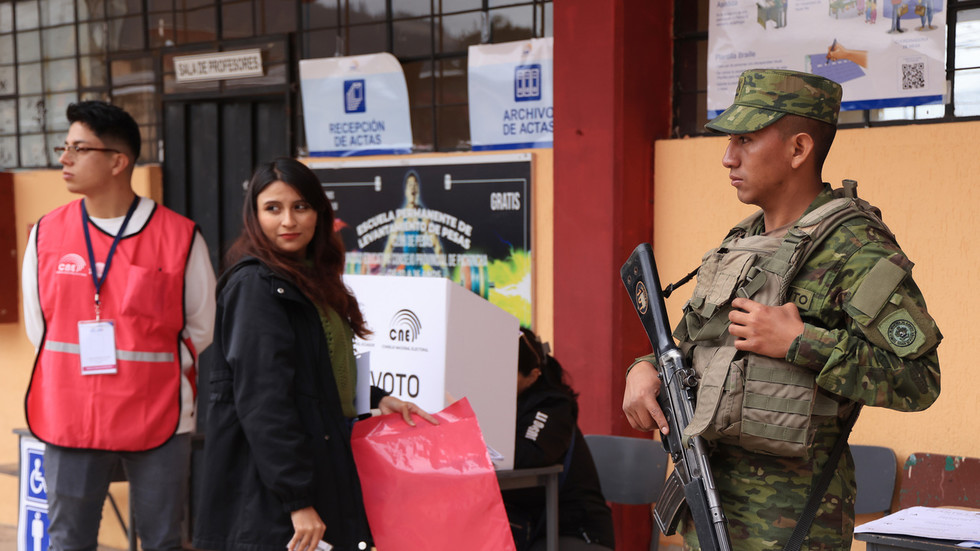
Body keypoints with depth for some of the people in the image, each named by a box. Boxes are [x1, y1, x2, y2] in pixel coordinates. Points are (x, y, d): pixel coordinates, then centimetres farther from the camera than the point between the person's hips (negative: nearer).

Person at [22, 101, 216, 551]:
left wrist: (155, 382, 4)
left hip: (159, 423, -2)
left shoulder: (180, 237, -6)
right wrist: (80, 379, 9)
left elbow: (201, 330, 4)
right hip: (69, 419, 2)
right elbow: (38, 326, 11)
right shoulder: (47, 234, 3)